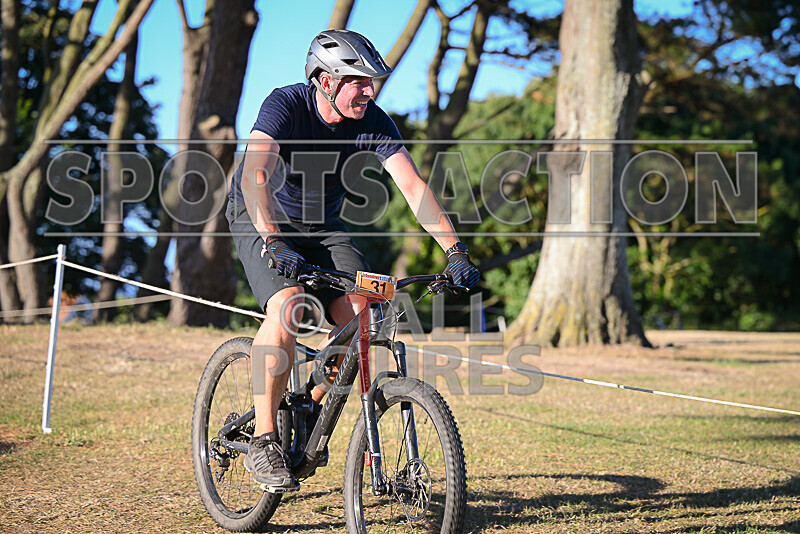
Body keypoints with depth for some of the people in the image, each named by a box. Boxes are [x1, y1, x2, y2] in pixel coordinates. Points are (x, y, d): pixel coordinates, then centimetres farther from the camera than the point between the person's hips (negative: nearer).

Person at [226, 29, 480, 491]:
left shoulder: (373, 122, -15)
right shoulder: (285, 104, -26)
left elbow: (414, 185, -19)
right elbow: (255, 177, -39)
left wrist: (456, 251, -29)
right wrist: (275, 245, -53)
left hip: (320, 223, 4)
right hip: (260, 217, -4)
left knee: (360, 315, -18)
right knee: (288, 307, -31)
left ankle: (309, 409, 7)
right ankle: (263, 442, -21)